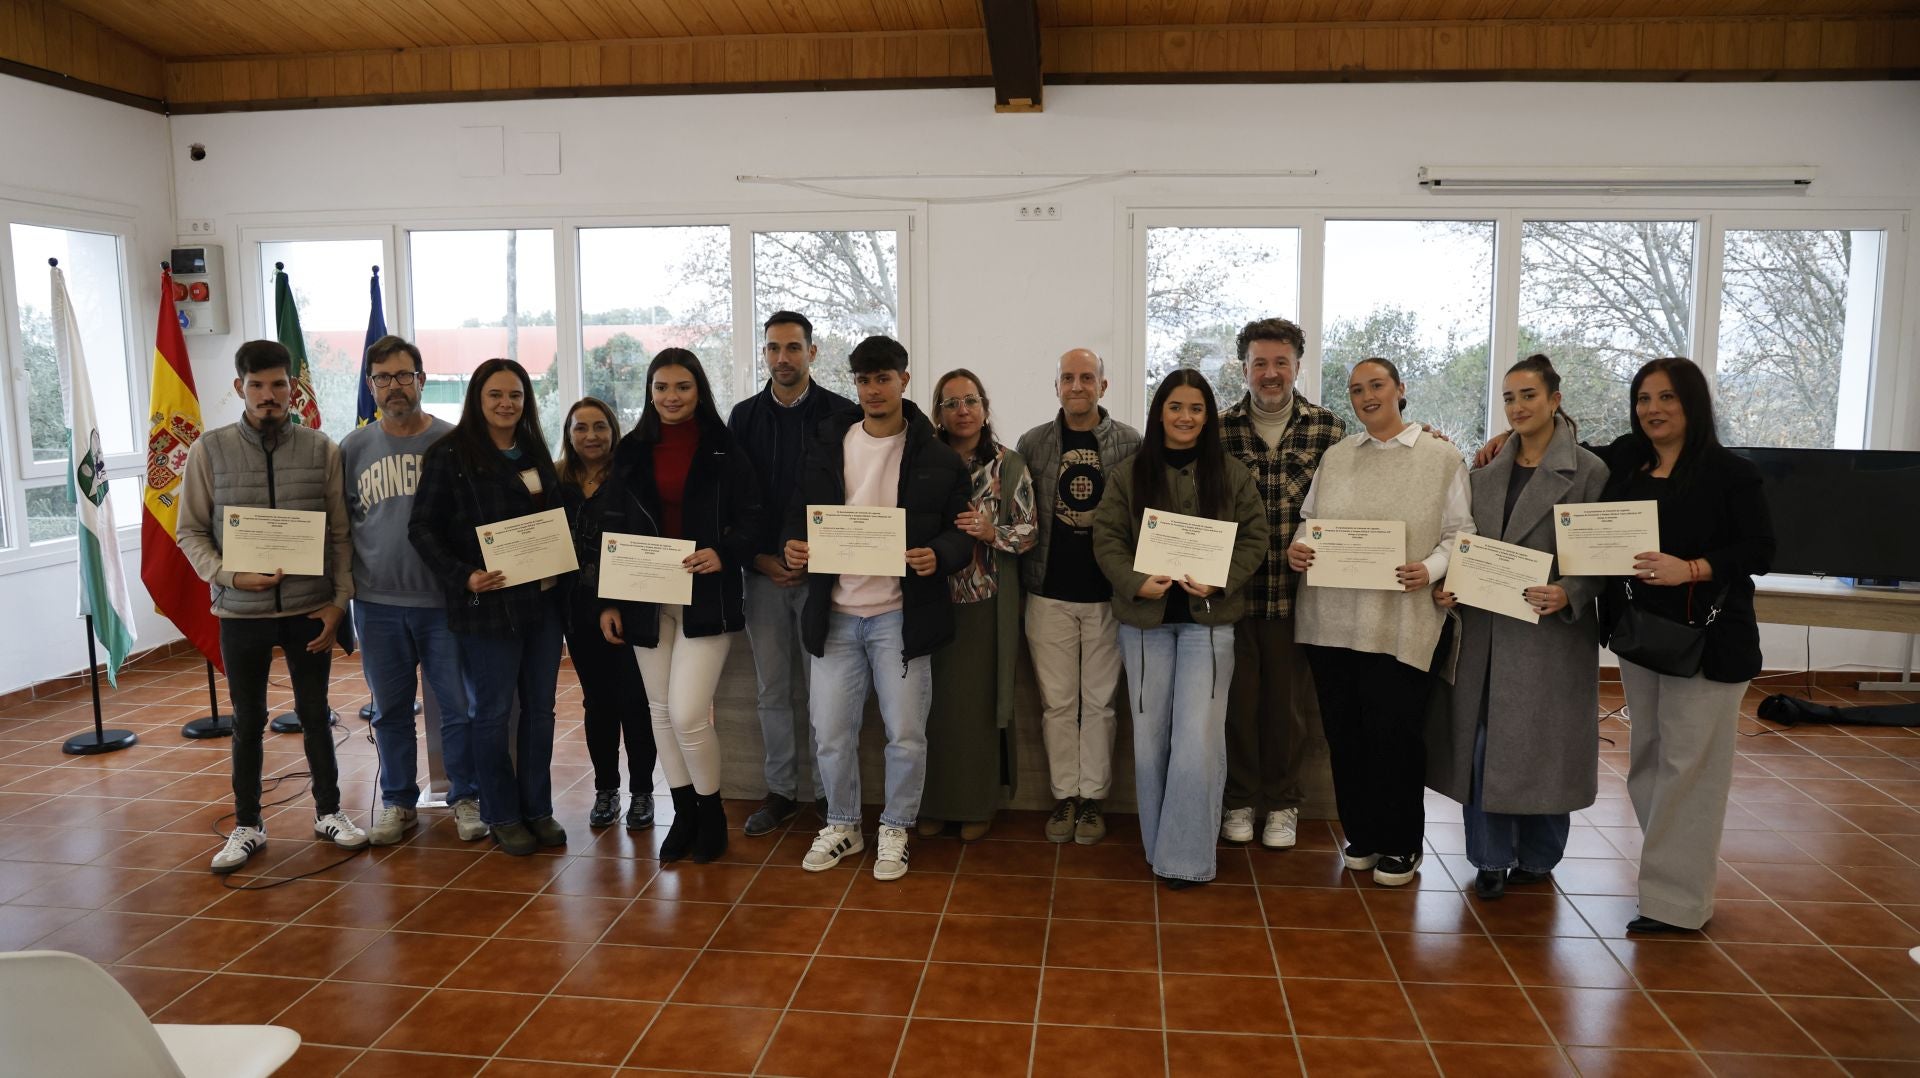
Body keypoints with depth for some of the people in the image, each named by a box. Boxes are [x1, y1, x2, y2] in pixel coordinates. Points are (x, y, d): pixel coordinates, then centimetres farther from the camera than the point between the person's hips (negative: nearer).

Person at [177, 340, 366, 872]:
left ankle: (329, 812, 28)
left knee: (315, 715, 12)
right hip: (240, 611, 0)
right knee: (248, 721, 11)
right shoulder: (210, 450, -2)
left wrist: (339, 600, -5)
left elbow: (340, 534, 0)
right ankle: (247, 826, 25)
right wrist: (230, 576, -15)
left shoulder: (321, 448, -2)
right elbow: (191, 532, 0)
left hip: (310, 608, 0)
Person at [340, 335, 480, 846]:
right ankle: (398, 801, 28)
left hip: (445, 600, -2)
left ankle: (465, 798, 20)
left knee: (459, 707, 4)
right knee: (390, 710, 13)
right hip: (378, 603, 2)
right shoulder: (353, 448, 6)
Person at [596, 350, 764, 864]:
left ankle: (711, 810, 13)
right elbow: (612, 531, 9)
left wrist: (724, 555, -21)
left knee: (688, 713, -11)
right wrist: (607, 601, 4)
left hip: (706, 597, -4)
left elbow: (750, 519, -2)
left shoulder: (723, 450, -3)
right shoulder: (631, 452, 7)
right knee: (661, 711, 10)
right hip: (646, 599, 4)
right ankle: (684, 812, 27)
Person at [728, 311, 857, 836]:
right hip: (763, 572, 3)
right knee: (772, 689, 10)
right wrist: (759, 558, -3)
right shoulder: (745, 416, 9)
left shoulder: (840, 414, -1)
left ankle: (827, 792, 15)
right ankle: (780, 791, 22)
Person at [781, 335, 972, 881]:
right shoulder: (827, 444, 6)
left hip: (900, 614, -2)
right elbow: (800, 512, 11)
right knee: (831, 732, 8)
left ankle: (895, 831, 26)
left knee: (906, 735, 3)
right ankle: (841, 826, 31)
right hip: (836, 613, 2)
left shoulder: (937, 457, -2)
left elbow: (962, 531, 0)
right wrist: (793, 544, -10)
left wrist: (938, 555, -21)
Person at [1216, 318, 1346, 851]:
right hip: (1233, 588, 0)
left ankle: (1282, 802, 28)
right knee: (1238, 697, 9)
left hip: (1297, 592, 0)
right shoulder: (1219, 431, 1)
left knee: (1290, 701, 10)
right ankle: (1240, 798, 27)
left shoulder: (1329, 429, 1)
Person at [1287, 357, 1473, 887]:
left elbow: (1460, 533, 0)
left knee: (1393, 732, -1)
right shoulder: (1335, 456, 13)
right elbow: (1310, 519, 16)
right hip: (1332, 617, 4)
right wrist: (1298, 547, -5)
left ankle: (1400, 844, 19)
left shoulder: (1442, 458, 3)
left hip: (1400, 622, -4)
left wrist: (1429, 571, -17)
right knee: (1343, 730, 9)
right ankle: (1360, 834, 26)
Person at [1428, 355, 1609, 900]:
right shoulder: (1486, 474, 12)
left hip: (1551, 634, -4)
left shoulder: (1588, 472, -3)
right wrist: (1445, 587, -3)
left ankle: (1536, 857, 25)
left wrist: (1567, 594, -22)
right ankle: (1492, 859, 18)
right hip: (1486, 631, 4)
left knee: (1542, 747, 6)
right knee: (1482, 746, 5)